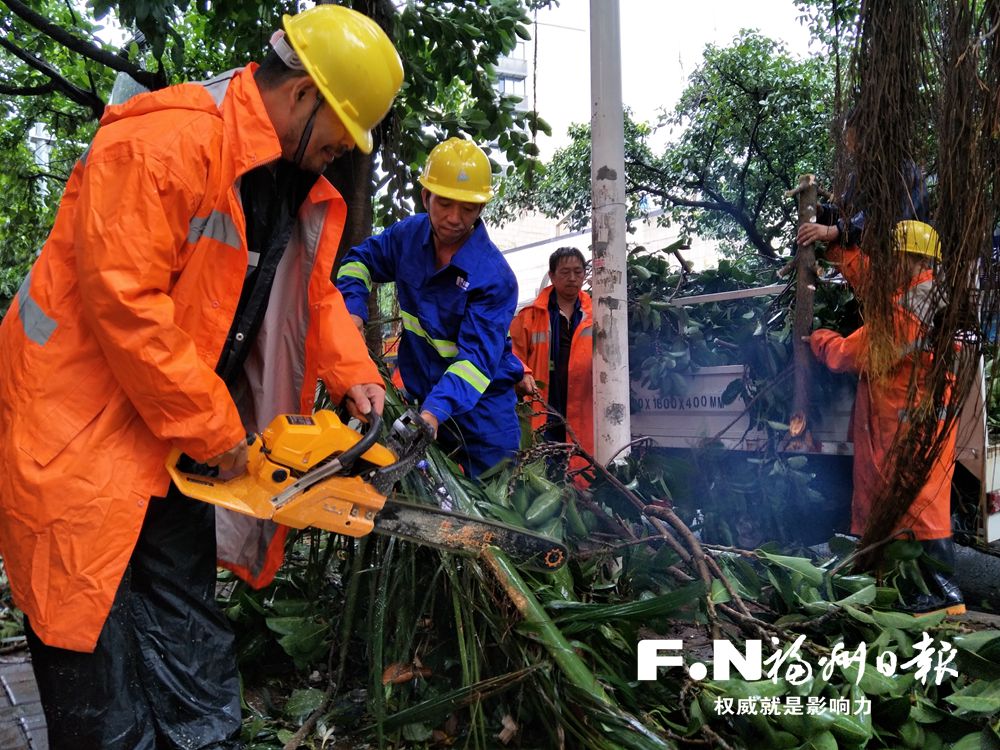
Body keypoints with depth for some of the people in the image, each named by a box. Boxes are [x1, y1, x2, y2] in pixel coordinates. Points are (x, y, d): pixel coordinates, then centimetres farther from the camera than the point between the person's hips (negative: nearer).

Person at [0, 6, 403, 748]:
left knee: (187, 624, 17)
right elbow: (123, 300, -27)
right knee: (93, 628, 2)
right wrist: (213, 429, -20)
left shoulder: (298, 185, 7)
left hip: (172, 434, 9)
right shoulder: (165, 141, -22)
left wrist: (352, 374, -1)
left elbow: (315, 293, 16)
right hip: (81, 418, -8)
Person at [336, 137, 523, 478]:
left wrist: (435, 411, -41)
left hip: (481, 403, -5)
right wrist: (353, 309, -3)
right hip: (421, 397, 5)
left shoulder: (494, 277, -21)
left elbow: (478, 356, -28)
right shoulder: (408, 235, -2)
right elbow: (361, 259, 16)